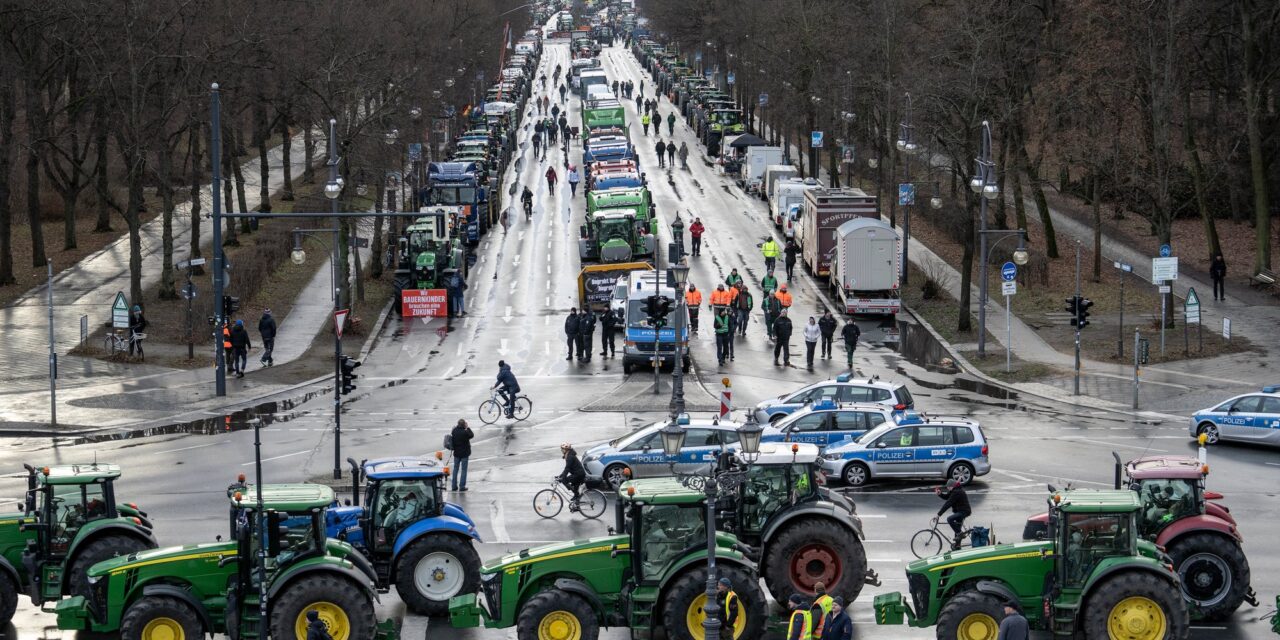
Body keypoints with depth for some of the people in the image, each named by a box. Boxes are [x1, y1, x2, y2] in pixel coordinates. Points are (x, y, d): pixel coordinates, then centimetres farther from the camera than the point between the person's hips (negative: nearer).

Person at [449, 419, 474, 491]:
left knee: (455, 469, 15)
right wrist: (468, 428, 2)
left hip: (456, 453, 5)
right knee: (463, 470, 4)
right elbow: (472, 435, -5)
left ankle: (454, 486, 17)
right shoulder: (465, 432, -21)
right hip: (464, 453, -5)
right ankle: (462, 486, 4)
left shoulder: (454, 431, -7)